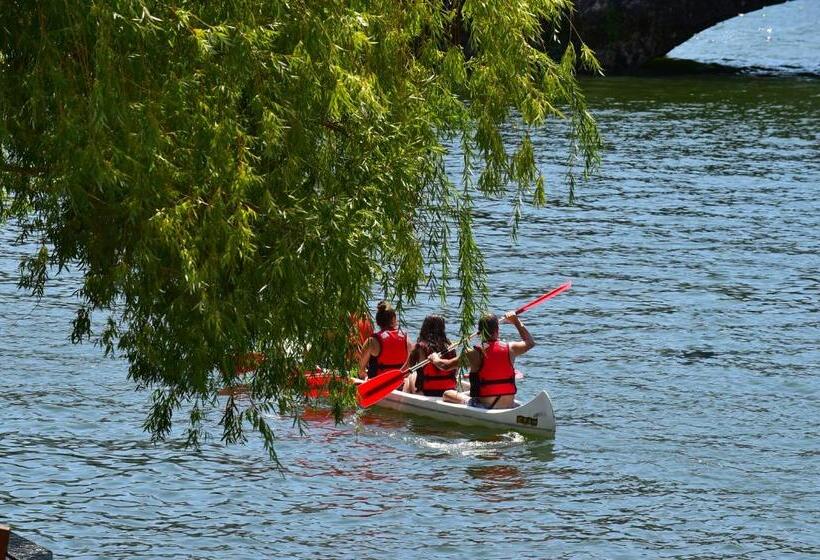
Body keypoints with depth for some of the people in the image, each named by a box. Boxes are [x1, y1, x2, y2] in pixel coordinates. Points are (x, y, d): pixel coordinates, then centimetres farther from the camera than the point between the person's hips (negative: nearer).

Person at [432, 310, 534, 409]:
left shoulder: (474, 354, -12)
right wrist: (517, 322, 30)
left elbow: (445, 365, -6)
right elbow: (530, 342, 20)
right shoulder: (510, 349, -3)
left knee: (447, 394, 17)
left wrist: (435, 358, 16)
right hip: (509, 405, 4)